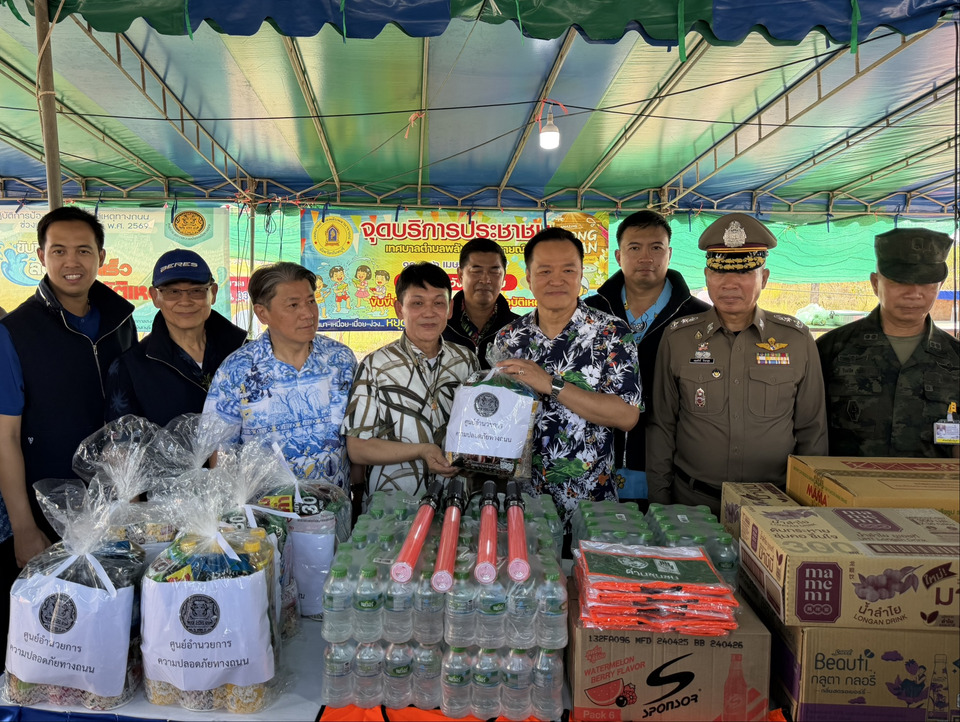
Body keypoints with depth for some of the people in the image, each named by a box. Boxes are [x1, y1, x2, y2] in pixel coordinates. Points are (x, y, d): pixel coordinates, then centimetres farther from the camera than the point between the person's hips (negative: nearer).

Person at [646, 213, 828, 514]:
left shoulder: (797, 340, 0)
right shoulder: (677, 337, -1)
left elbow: (812, 432, 7)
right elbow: (662, 426, 3)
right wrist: (660, 501, 2)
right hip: (692, 501, 0)